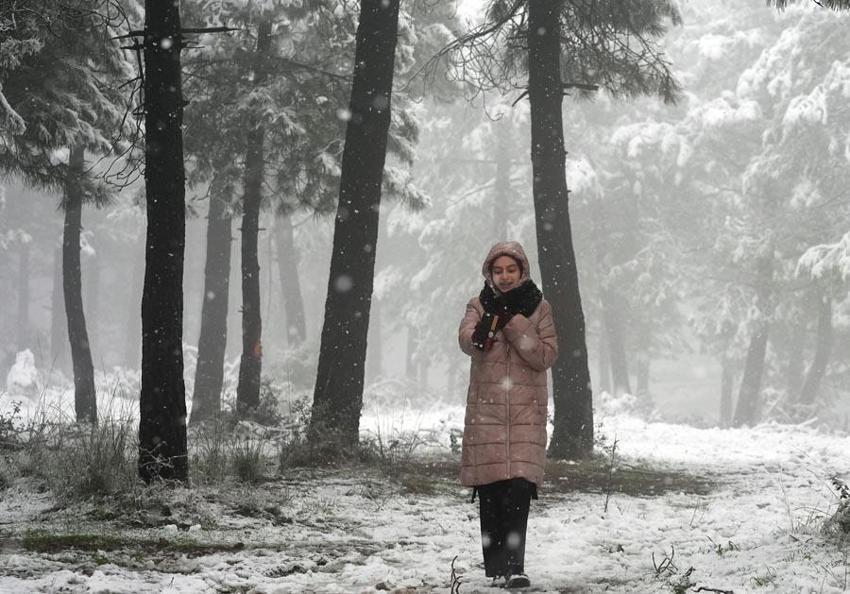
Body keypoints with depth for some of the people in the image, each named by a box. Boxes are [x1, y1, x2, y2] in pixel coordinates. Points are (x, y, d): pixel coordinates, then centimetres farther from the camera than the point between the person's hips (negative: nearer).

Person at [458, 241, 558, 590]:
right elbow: (466, 341, -13)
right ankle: (496, 570, 8)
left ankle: (515, 567, -16)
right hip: (486, 409, 1)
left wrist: (513, 322, -13)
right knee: (490, 492, 0)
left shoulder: (538, 307, 7)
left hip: (526, 410, -1)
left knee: (519, 488, -13)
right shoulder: (480, 306, 7)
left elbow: (546, 356, -5)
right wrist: (482, 333, -35)